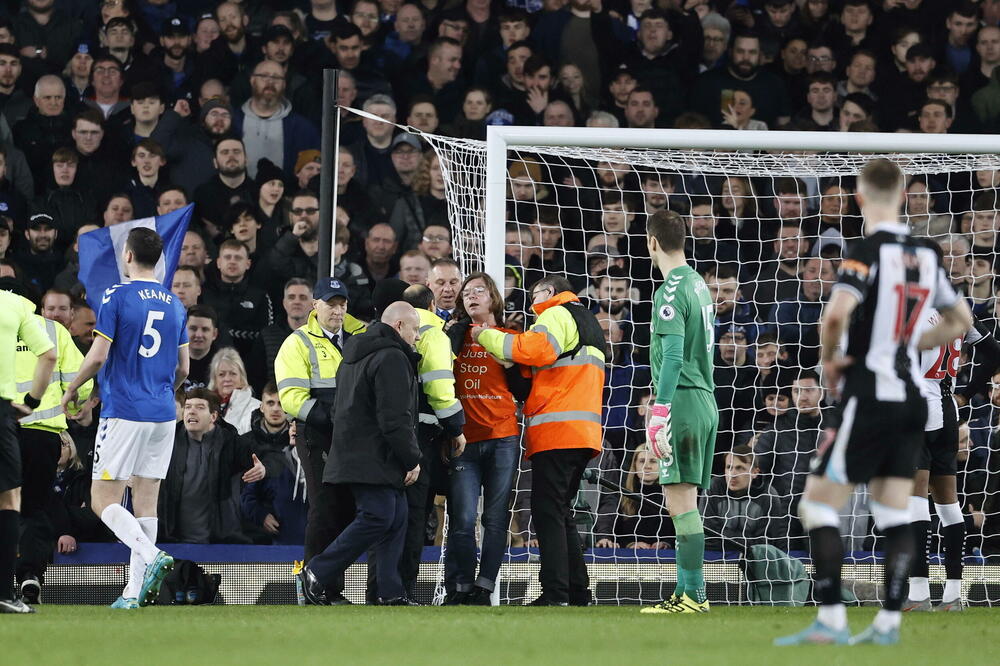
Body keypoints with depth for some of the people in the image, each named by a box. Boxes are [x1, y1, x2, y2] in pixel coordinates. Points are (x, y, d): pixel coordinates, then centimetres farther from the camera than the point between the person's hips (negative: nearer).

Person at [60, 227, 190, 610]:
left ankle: (151, 557, -25)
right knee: (145, 502, 6)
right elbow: (183, 369, 14)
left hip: (123, 411, -6)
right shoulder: (173, 303, 11)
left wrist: (72, 389, 5)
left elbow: (98, 355, -12)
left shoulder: (116, 297, -8)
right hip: (163, 414, 6)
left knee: (104, 500, -3)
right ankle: (135, 592, 3)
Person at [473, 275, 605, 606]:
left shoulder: (558, 314, 0)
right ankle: (578, 591, 11)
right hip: (584, 433, 9)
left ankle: (555, 593, -20)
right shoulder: (589, 323, 30)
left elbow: (538, 349, -18)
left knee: (547, 512, -12)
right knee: (560, 512, 15)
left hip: (556, 429, -9)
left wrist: (488, 336, -8)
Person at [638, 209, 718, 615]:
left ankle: (693, 595, -12)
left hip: (682, 400, -9)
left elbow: (673, 356, -19)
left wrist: (659, 412, -20)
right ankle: (687, 592, 16)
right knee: (682, 502, 14)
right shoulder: (698, 285, 17)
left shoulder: (671, 291, -12)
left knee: (681, 501, -9)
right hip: (705, 400, 9)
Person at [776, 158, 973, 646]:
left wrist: (828, 360, -10)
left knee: (818, 505, -2)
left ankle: (831, 619, -9)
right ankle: (889, 621, 7)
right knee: (894, 515, 10)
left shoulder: (869, 251, -13)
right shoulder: (926, 255, 8)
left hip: (869, 399, -7)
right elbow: (960, 321, 20)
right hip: (911, 398, 7)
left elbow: (837, 313, -28)